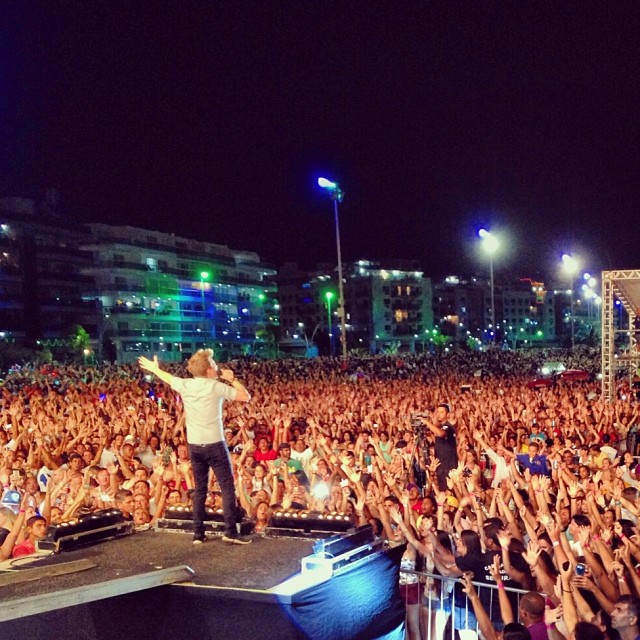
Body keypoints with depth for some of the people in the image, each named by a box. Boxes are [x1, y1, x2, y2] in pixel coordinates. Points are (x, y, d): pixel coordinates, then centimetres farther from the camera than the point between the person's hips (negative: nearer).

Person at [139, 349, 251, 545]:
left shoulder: (185, 385, 3)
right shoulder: (216, 387, -12)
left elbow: (168, 378, 24)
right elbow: (246, 397, -7)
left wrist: (154, 368, 44)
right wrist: (232, 379, 4)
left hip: (194, 445, 6)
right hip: (214, 444, -6)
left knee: (199, 489, 13)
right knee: (228, 487, -1)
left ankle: (198, 534, 14)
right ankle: (230, 532, -7)